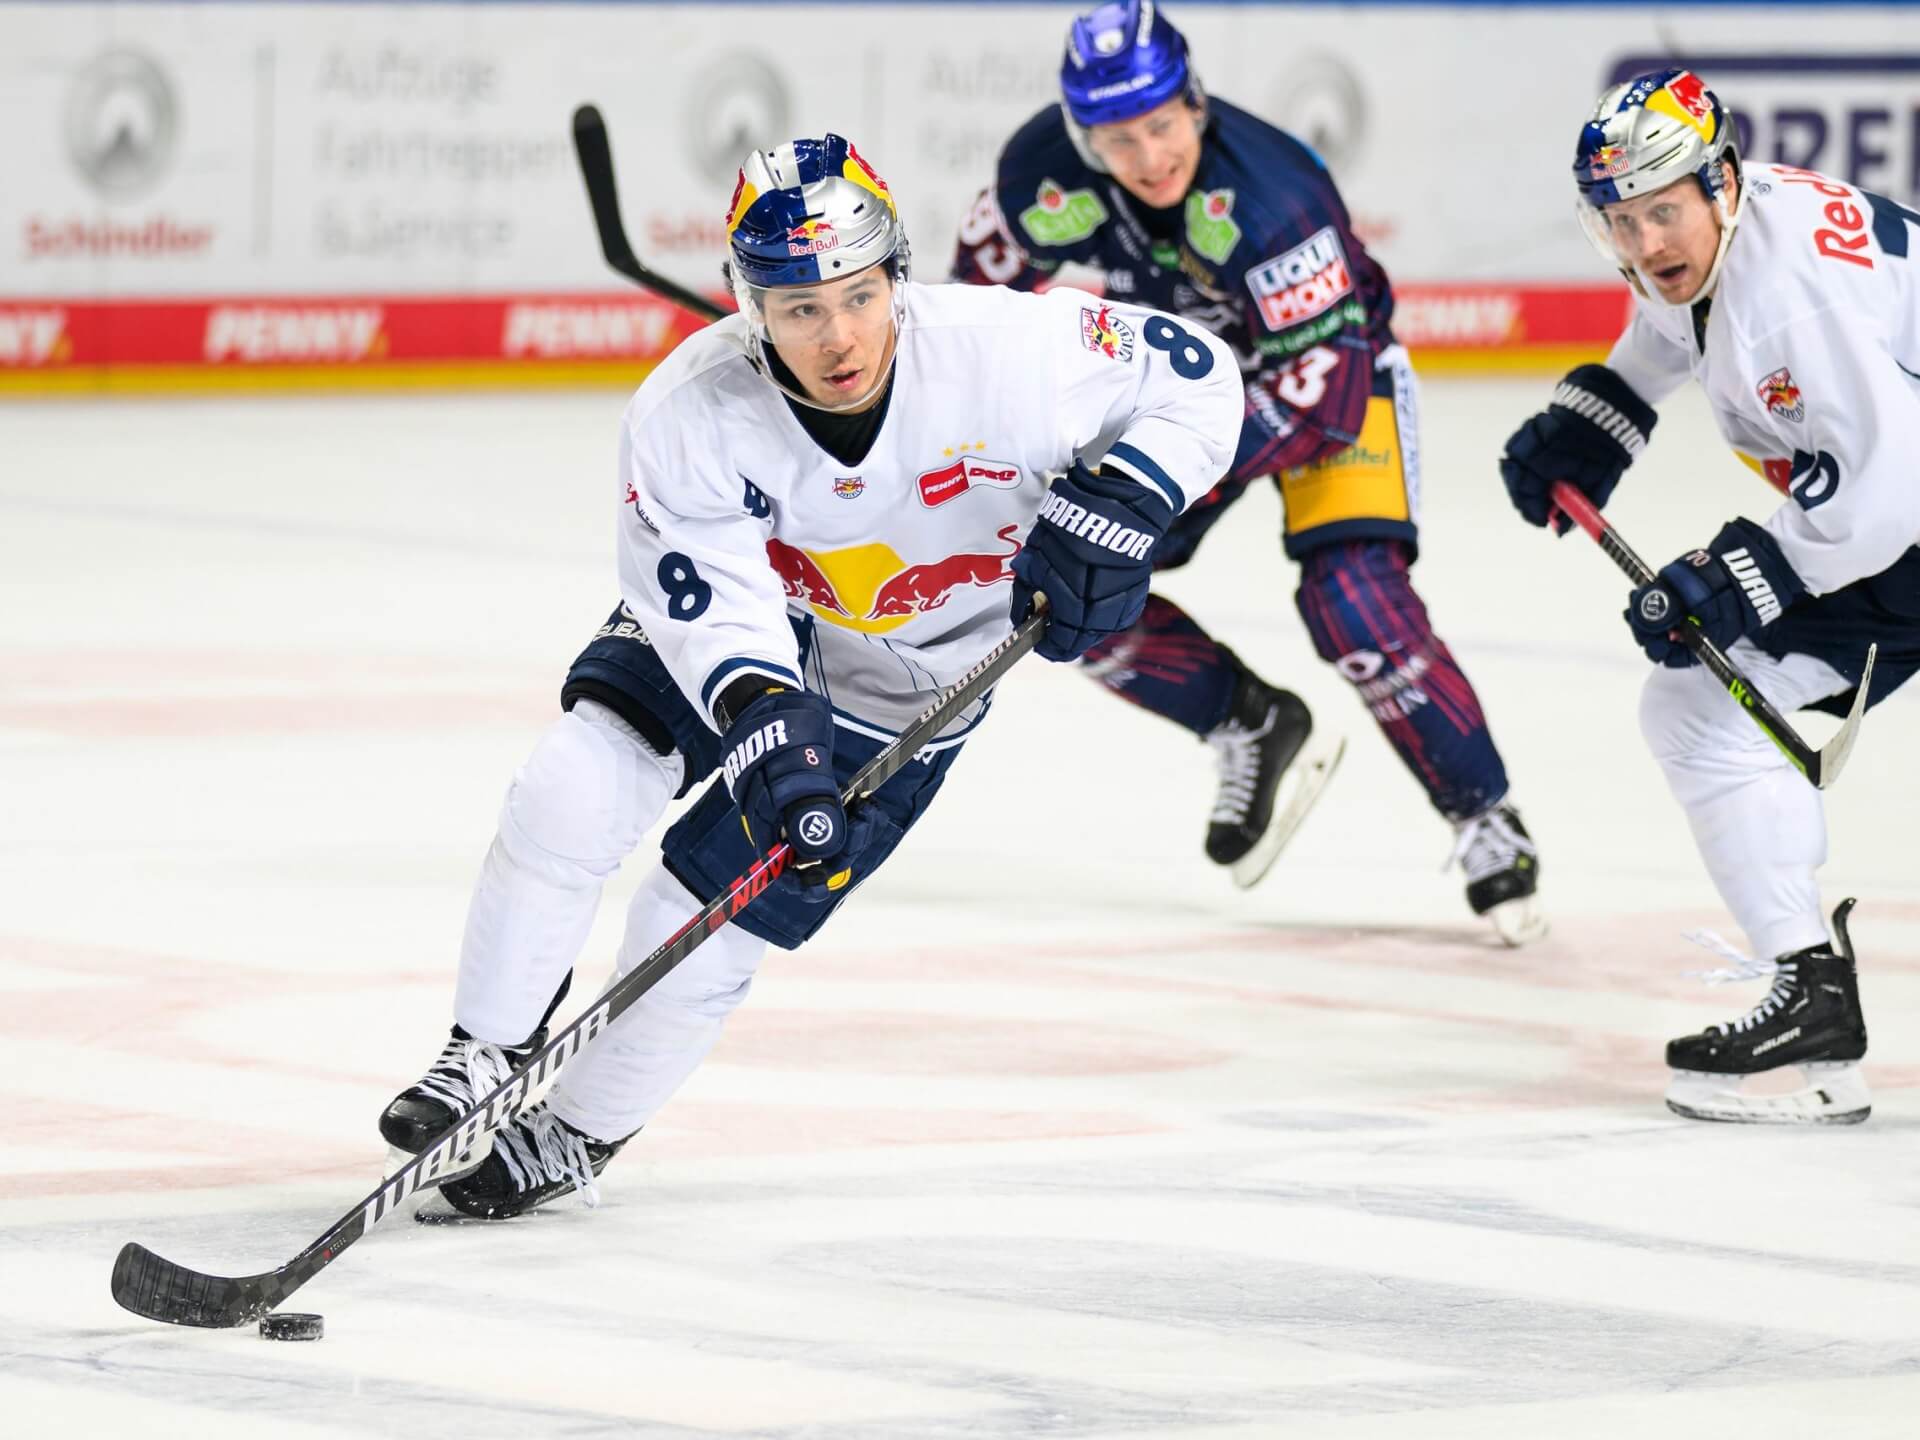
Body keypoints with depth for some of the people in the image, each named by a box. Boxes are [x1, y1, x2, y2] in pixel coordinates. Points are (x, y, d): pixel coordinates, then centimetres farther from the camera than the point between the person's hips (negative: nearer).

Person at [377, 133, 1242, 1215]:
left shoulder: (1000, 351, -32)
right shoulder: (690, 415, -28)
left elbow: (1194, 373, -20)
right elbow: (712, 602, -28)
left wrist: (1119, 505, -36)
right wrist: (760, 712, -48)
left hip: (896, 693, -1)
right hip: (739, 627, 1)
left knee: (701, 927, -5)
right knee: (571, 792, -21)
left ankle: (579, 1133, 22)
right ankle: (492, 1052, 3)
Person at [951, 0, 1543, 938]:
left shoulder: (1267, 194, -38)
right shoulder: (1046, 172, -22)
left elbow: (1321, 378, -36)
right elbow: (991, 266, 1)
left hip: (1334, 369, -6)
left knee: (1355, 604, -23)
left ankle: (1486, 823, -8)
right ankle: (1252, 728, 18)